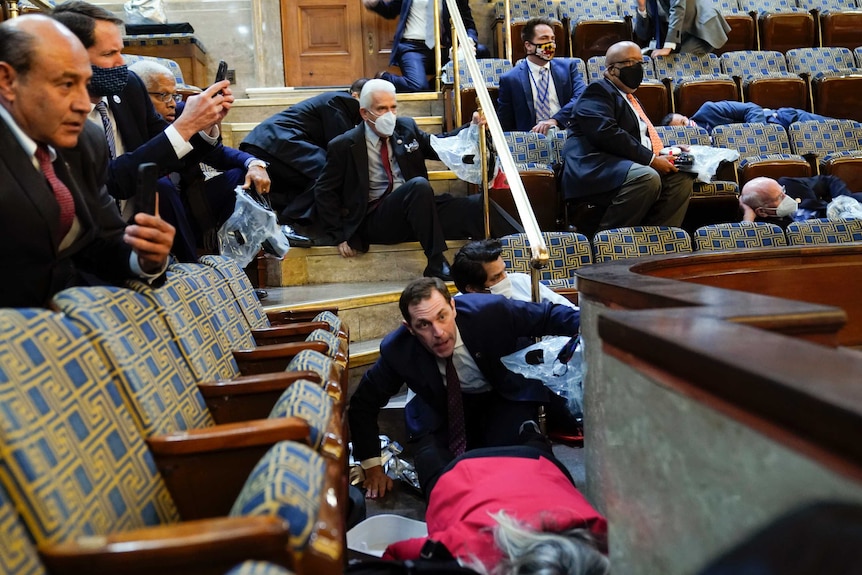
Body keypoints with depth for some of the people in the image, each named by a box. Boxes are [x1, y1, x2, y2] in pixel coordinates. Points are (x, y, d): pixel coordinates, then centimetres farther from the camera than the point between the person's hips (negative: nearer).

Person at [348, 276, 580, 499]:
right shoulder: (397, 350, -23)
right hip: (442, 411, 1)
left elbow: (548, 316, -12)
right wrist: (373, 467, -9)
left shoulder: (491, 311, -28)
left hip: (504, 399, 0)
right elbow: (363, 404, -8)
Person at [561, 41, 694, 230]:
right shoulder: (598, 91, -1)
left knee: (682, 179, -5)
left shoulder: (631, 98, 30)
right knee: (648, 178, -32)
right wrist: (650, 159, -17)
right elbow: (605, 134, -17)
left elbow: (642, 138, 35)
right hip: (596, 168, -10)